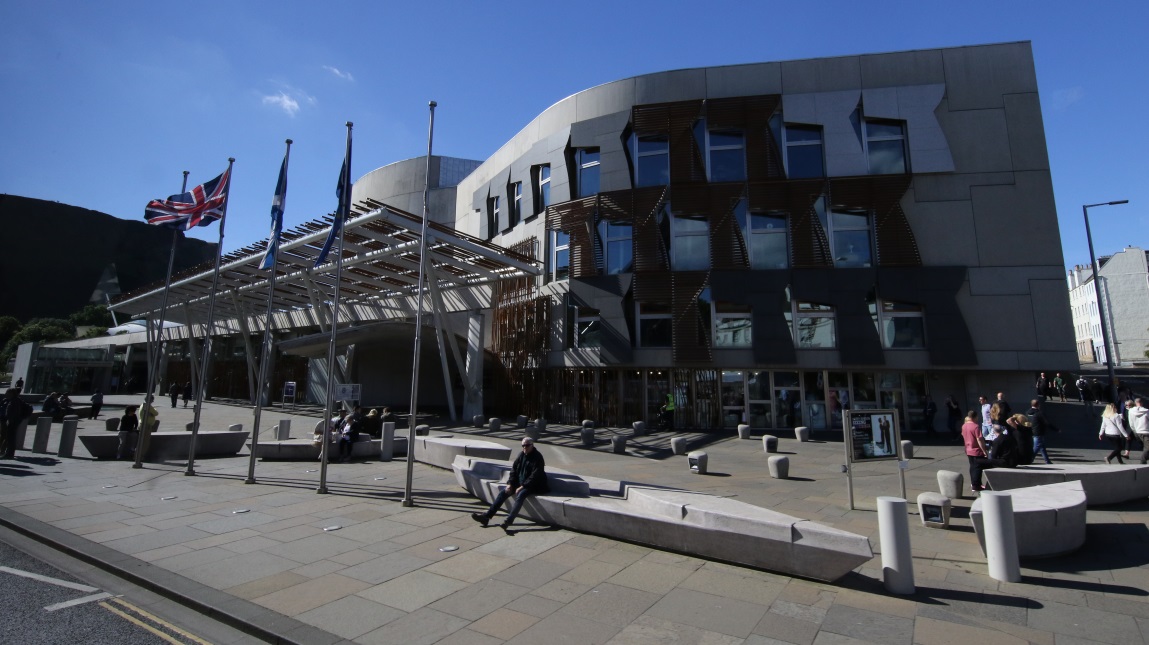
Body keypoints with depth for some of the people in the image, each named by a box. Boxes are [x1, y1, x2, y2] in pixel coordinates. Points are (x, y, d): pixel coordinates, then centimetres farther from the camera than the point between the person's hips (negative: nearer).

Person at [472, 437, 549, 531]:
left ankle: (508, 521, -42)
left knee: (520, 494, -34)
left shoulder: (537, 458, -15)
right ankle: (487, 516, -7)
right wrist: (510, 483, -5)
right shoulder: (521, 455, 6)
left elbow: (535, 476, -21)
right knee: (503, 492, -7)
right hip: (520, 483, 7)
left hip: (533, 485, -7)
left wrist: (522, 487, -24)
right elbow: (514, 469, 9)